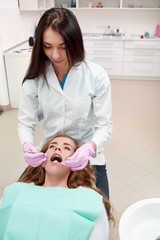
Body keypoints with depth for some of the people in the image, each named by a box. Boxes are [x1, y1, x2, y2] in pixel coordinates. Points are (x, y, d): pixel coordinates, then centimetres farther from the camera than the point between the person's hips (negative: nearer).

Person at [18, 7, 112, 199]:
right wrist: (28, 145, -29)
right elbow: (25, 123, -7)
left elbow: (104, 125, -15)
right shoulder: (35, 78, -13)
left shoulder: (96, 76, -19)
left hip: (88, 157, -1)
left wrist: (89, 147, -35)